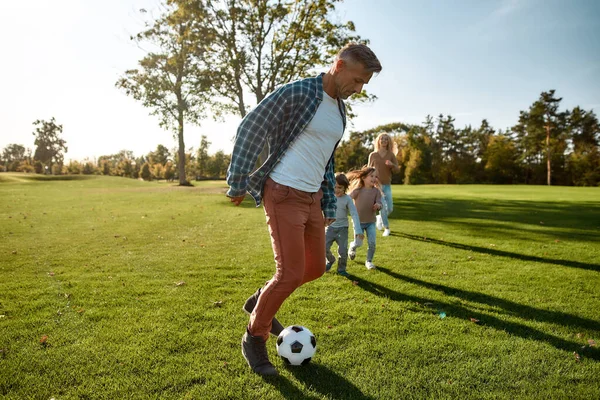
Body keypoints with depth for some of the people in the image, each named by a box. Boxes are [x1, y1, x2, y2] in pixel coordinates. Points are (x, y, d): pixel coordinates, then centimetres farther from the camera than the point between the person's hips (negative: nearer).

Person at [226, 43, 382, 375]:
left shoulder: (339, 110, 13)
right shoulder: (297, 93, -13)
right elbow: (250, 130, -10)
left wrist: (329, 205, 17)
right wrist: (237, 184, -9)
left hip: (313, 197, 8)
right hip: (284, 195, -8)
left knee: (315, 268, 12)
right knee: (291, 273, -9)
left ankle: (260, 300, 35)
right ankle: (254, 338, 15)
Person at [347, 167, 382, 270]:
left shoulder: (376, 191, -5)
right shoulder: (357, 190, -12)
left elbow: (379, 203, -10)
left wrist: (378, 205, -33)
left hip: (371, 222, 2)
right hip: (359, 222, -2)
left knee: (372, 243, -6)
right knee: (358, 243, -1)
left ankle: (369, 261, 16)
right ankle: (352, 247, 36)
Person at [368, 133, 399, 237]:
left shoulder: (391, 155, 4)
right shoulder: (373, 155, 2)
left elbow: (397, 169, 1)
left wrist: (392, 165, -20)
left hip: (387, 185, 2)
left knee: (390, 209, 0)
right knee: (382, 207, -6)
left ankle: (379, 218, 31)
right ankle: (386, 228, 12)